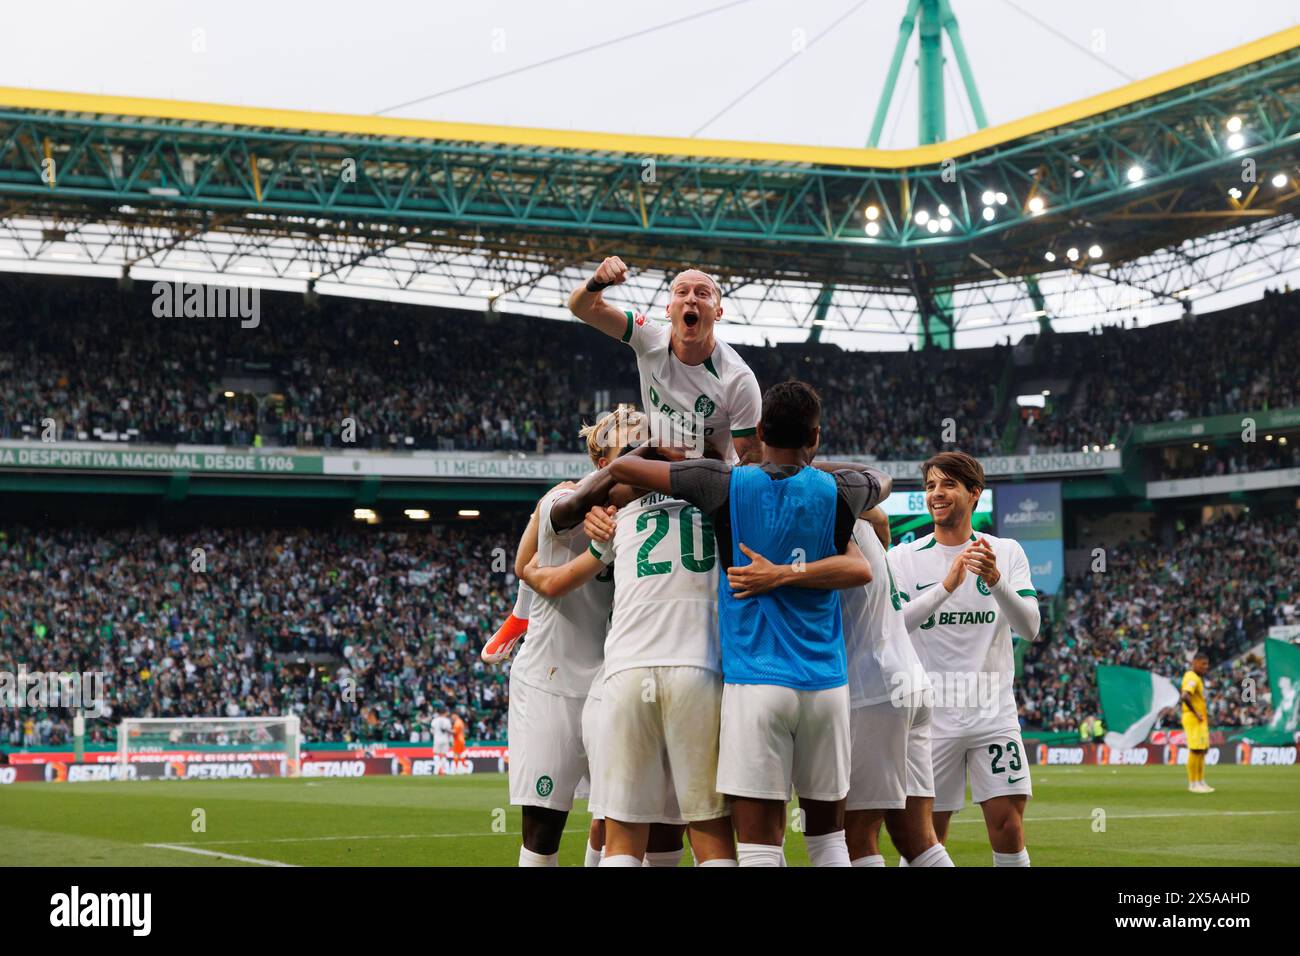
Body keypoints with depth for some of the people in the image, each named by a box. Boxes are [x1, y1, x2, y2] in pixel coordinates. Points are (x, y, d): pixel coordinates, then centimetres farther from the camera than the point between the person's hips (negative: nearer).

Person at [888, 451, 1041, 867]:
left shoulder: (1007, 552, 5)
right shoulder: (903, 559, 1)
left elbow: (1029, 628, -6)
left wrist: (996, 581, -24)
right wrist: (946, 586, -26)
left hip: (994, 711, 1)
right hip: (930, 713, -1)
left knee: (1008, 825, -7)